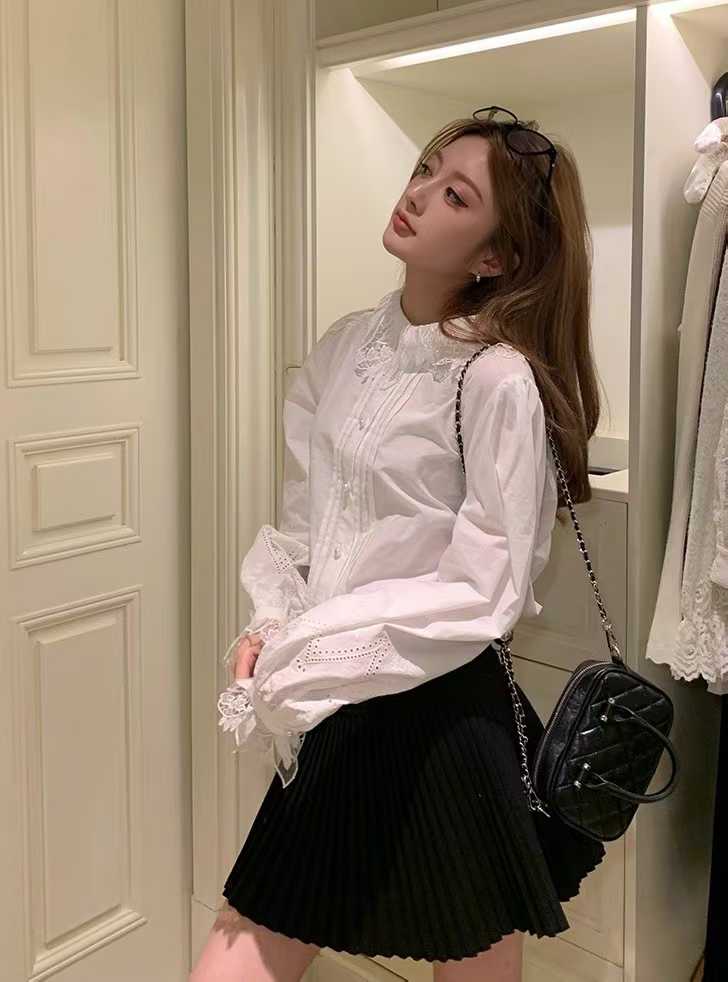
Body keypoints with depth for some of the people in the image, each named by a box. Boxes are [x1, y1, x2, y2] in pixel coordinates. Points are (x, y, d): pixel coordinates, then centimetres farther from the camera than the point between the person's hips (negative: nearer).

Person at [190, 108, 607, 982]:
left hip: (445, 721, -6)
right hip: (336, 720, 6)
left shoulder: (498, 379, -16)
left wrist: (307, 658, -18)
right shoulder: (345, 349, 4)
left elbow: (482, 593, -17)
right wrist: (269, 625, -6)